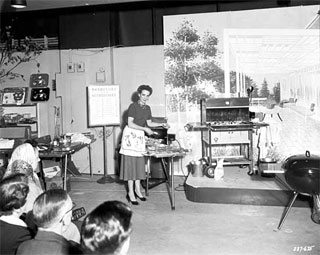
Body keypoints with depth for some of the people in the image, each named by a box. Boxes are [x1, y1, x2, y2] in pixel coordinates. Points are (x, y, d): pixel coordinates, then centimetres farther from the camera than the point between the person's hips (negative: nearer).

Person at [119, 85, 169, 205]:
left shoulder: (147, 108, 8)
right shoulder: (133, 106, -13)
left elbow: (149, 123, 16)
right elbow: (130, 124, -18)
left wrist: (162, 124, 6)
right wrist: (145, 129, -22)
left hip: (140, 135, 7)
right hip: (131, 134, -7)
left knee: (139, 163, 10)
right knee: (130, 163, -5)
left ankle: (137, 190, 21)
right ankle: (130, 193, 0)